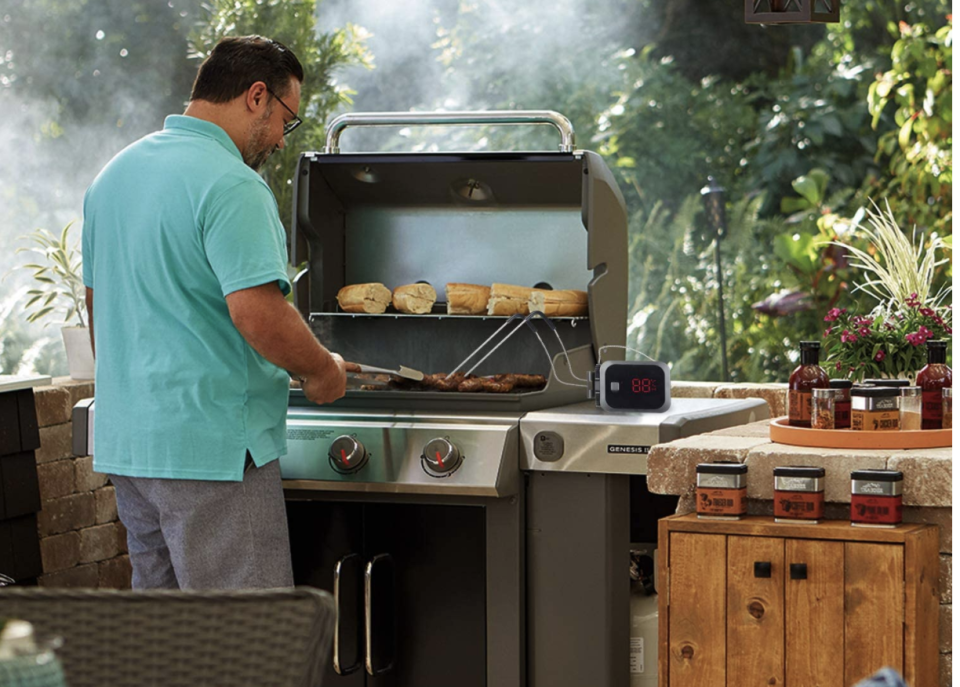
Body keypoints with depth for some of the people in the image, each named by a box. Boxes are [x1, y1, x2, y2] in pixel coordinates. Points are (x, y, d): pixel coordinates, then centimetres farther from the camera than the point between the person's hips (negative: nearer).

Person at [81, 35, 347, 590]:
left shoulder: (114, 174, 14)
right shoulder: (231, 185, -16)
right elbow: (258, 312, -24)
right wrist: (323, 370, -7)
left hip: (124, 439, 9)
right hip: (211, 447, -9)